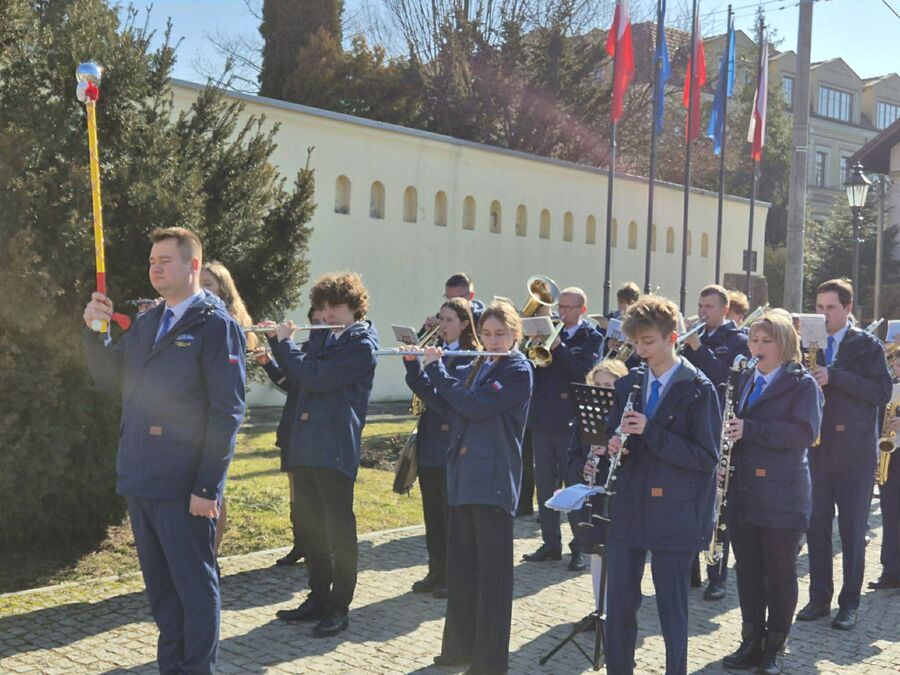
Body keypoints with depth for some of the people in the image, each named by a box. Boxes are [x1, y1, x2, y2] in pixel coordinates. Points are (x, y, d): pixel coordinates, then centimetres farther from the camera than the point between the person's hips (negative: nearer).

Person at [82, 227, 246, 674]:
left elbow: (227, 412, -14)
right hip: (140, 481, 8)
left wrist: (207, 487, -18)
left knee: (195, 586, 4)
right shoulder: (145, 324, 15)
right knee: (159, 586, 16)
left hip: (183, 487, -7)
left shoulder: (216, 326, -9)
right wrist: (96, 331, -1)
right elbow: (108, 379, 15)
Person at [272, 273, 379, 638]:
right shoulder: (323, 340, 16)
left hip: (335, 449, -8)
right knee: (310, 526, 14)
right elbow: (296, 375, 24)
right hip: (305, 446, 8)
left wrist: (286, 341, -7)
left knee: (338, 529, -1)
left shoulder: (361, 344, -10)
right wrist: (277, 341, 12)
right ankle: (318, 598, 25)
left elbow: (315, 377, -19)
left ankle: (339, 608, 7)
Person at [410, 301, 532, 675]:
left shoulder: (518, 371, -9)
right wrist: (416, 365, 6)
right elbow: (446, 403, 16)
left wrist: (435, 368, -11)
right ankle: (461, 645, 26)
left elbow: (474, 406, -20)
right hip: (463, 476, 8)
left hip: (493, 481, -8)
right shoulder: (478, 366, 15)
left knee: (492, 571, -1)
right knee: (461, 566, 13)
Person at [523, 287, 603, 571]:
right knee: (545, 485, 10)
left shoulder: (591, 338, 0)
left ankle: (581, 547, 9)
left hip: (572, 422, -5)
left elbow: (586, 373, -15)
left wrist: (558, 348, -18)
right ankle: (551, 543, 20)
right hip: (542, 420, 5)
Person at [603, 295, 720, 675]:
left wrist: (650, 432, -22)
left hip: (674, 515, -5)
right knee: (619, 605, 10)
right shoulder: (628, 385, 9)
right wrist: (614, 445, -7)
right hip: (628, 511, 5)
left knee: (672, 611, 5)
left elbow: (707, 457, -14)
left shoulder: (698, 390, -8)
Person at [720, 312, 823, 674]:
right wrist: (727, 433, -2)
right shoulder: (744, 380, 14)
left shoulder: (803, 384, -4)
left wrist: (749, 429, -24)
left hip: (781, 494, -5)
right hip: (742, 491, 5)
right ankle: (751, 642, 23)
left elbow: (805, 432, -17)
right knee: (747, 570, 11)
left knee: (780, 573, 5)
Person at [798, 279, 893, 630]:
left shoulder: (867, 346, -1)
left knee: (852, 531, 3)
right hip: (817, 451, 4)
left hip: (854, 453, -3)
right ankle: (819, 598, 17)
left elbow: (882, 393, -12)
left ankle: (849, 603, 12)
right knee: (816, 527, 7)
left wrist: (834, 377, -21)